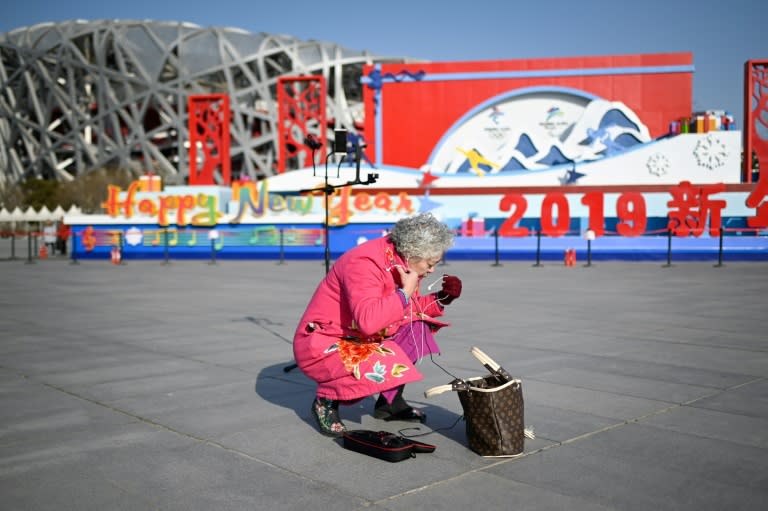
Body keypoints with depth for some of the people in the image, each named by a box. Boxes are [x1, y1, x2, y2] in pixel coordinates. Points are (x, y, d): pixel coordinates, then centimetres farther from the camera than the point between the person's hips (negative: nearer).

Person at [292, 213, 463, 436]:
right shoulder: (364, 264, -26)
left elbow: (408, 309, 15)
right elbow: (368, 321, -41)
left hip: (357, 340, 9)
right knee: (385, 369, -31)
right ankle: (326, 400, -3)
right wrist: (405, 292, -29)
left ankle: (390, 401, 10)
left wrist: (441, 299, -1)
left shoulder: (400, 261, 1)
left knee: (419, 327, 1)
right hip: (321, 345, -9)